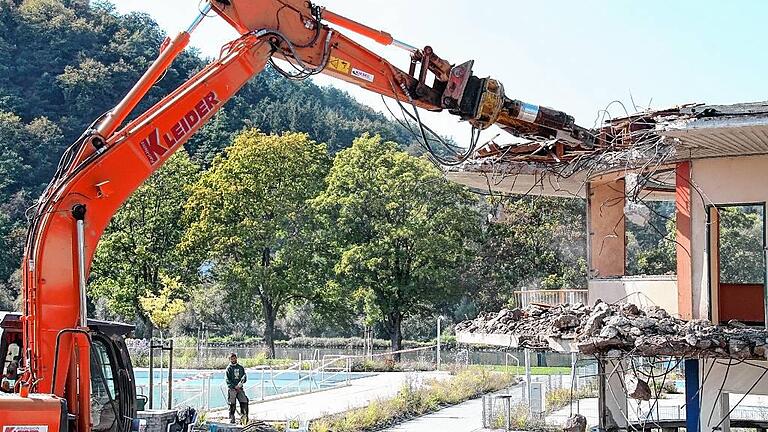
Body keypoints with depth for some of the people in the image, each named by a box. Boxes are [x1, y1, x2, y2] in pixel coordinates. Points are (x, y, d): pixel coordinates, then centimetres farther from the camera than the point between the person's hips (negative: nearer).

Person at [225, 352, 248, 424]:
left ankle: (243, 417, -5)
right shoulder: (229, 368, 4)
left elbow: (244, 377, 11)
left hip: (240, 388, 3)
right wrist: (234, 386, -15)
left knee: (244, 402, -11)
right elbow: (228, 380, -3)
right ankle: (231, 419, -1)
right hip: (232, 389, -3)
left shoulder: (241, 368, 16)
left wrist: (241, 383, -11)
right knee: (232, 404, -7)